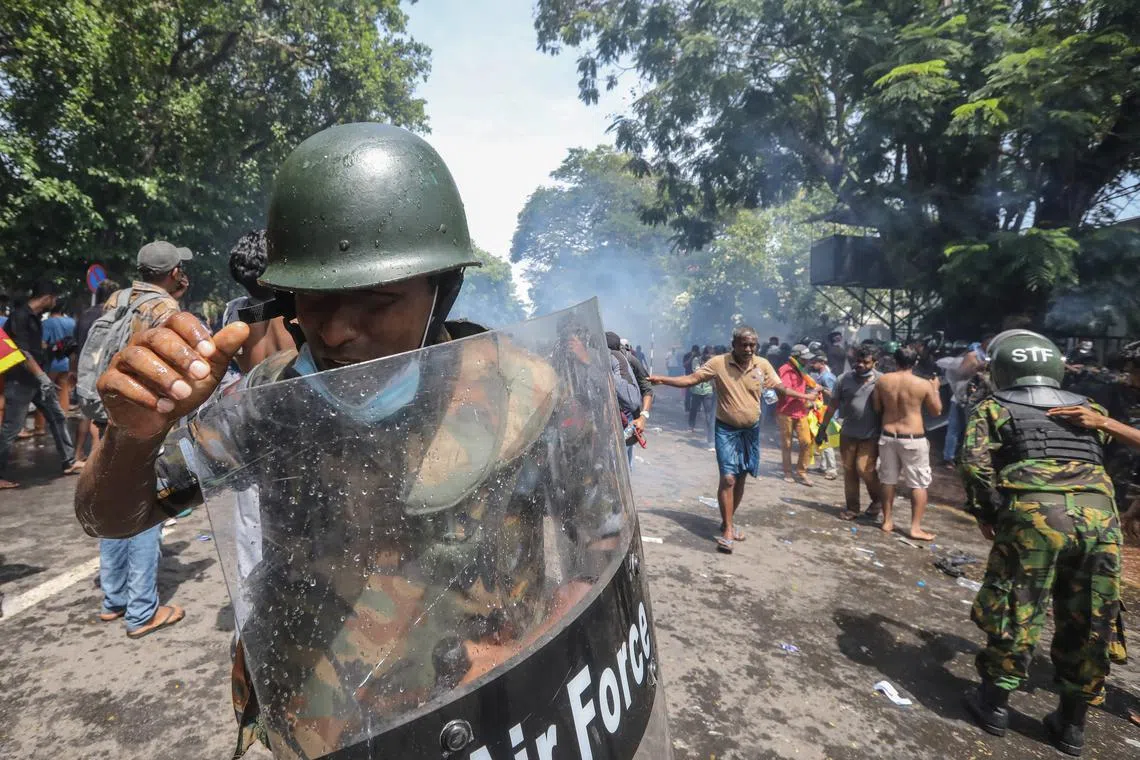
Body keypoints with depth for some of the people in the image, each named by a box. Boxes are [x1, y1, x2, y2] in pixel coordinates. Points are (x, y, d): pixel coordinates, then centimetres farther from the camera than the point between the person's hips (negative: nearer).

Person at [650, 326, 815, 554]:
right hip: (726, 430, -4)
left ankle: (728, 521, 29)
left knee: (740, 479, 12)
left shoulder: (763, 365, -3)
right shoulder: (718, 363, -12)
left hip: (750, 430, 4)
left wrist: (806, 396, 1)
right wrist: (663, 380, -18)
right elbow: (691, 379, -10)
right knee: (728, 478, -11)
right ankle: (727, 530, 0)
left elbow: (779, 387, 8)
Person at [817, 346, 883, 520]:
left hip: (871, 435, -3)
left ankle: (878, 499, 18)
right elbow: (833, 404, 4)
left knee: (865, 469, -10)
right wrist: (823, 428, 5)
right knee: (849, 470, 8)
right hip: (848, 433, 3)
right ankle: (852, 507, 21)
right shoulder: (844, 379, -1)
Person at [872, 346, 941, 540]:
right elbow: (936, 412, 2)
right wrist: (935, 389, 13)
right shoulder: (924, 384, -11)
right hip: (913, 439, -3)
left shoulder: (882, 380, -3)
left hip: (888, 436, 3)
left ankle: (887, 521, 22)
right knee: (919, 484, 7)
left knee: (888, 480, 14)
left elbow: (876, 408, 6)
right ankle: (915, 527, 8)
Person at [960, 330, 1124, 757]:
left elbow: (975, 461, -2)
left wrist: (985, 512, 5)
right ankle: (1072, 723, 29)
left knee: (1015, 611, 9)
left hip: (1033, 513, -4)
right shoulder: (1087, 408, 24)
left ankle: (995, 703, 22)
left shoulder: (995, 408, 10)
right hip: (1100, 515, 4)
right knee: (1088, 623, 15)